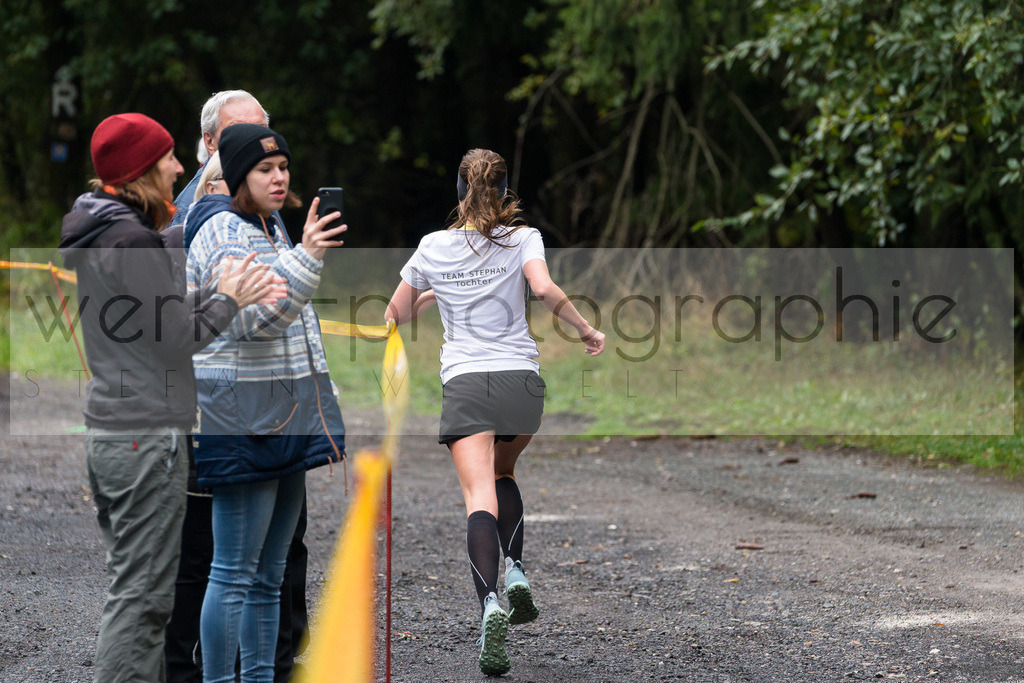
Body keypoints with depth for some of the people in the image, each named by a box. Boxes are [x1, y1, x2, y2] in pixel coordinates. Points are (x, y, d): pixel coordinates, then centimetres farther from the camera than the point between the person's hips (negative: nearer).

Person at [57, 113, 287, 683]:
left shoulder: (92, 234, 13)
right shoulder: (131, 241, -18)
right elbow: (179, 336, -16)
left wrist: (229, 292, 8)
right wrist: (227, 300, -1)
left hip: (107, 431, 10)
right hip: (146, 437, -10)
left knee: (133, 586, 17)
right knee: (141, 596, -7)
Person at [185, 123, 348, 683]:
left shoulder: (274, 229, 16)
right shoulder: (222, 234, -10)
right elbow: (253, 317, -24)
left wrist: (322, 419, 27)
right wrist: (306, 257, -34)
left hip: (289, 415, 9)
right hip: (243, 415, -9)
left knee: (269, 574, 11)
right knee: (234, 574, -8)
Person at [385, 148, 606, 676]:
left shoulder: (434, 246, 10)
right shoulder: (523, 237, 5)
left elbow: (395, 315, 20)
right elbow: (544, 289, -14)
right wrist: (586, 329, -1)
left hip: (465, 383, -1)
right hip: (521, 377, 1)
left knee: (480, 496, -12)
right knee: (502, 474, 26)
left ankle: (490, 603, -34)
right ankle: (515, 572, 6)